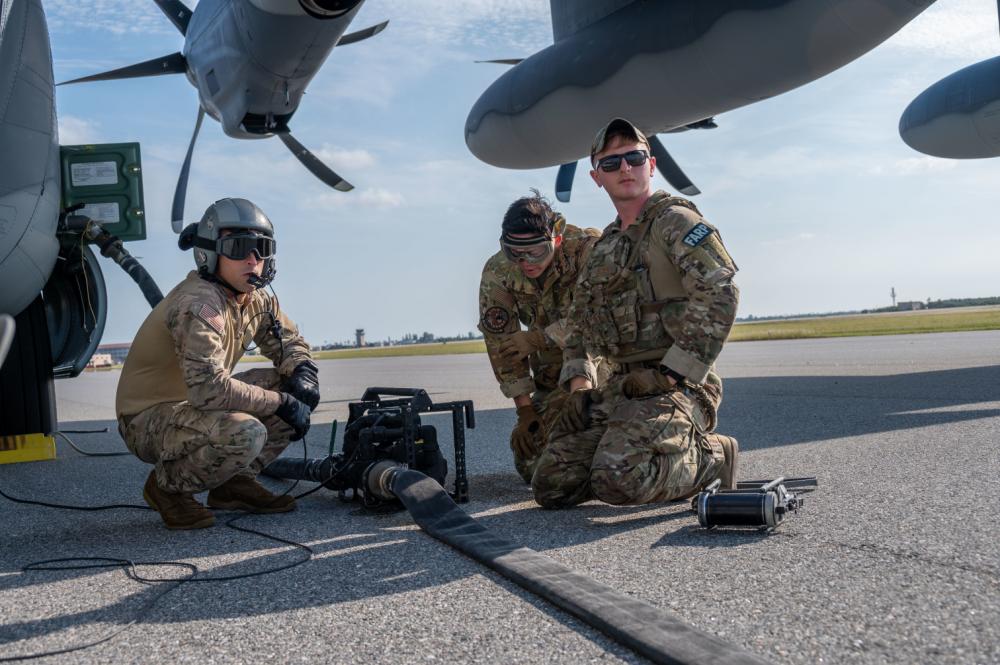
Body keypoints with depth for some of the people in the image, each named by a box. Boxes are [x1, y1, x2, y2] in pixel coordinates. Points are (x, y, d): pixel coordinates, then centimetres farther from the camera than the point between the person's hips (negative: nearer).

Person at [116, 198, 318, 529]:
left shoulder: (257, 299, 1)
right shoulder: (198, 305, -26)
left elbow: (291, 343, 13)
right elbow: (210, 389, -34)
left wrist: (302, 375, -11)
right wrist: (282, 403, -26)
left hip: (195, 406, 9)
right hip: (148, 419, -9)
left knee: (293, 391, -2)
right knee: (245, 433, -34)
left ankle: (236, 480, 7)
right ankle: (168, 486, -6)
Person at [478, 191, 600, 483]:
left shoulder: (587, 248, -26)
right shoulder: (497, 273, -16)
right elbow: (502, 343, -11)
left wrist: (538, 338, -30)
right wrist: (525, 410, -12)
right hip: (552, 375, 3)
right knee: (533, 464, -1)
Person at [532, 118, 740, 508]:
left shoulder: (674, 221, -3)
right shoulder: (605, 246, 21)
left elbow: (720, 295, -17)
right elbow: (579, 325, 25)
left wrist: (671, 374, -19)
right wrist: (579, 386, 9)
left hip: (676, 386, -7)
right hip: (621, 388, 8)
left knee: (617, 482, -30)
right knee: (550, 486, -3)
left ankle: (710, 457, -3)